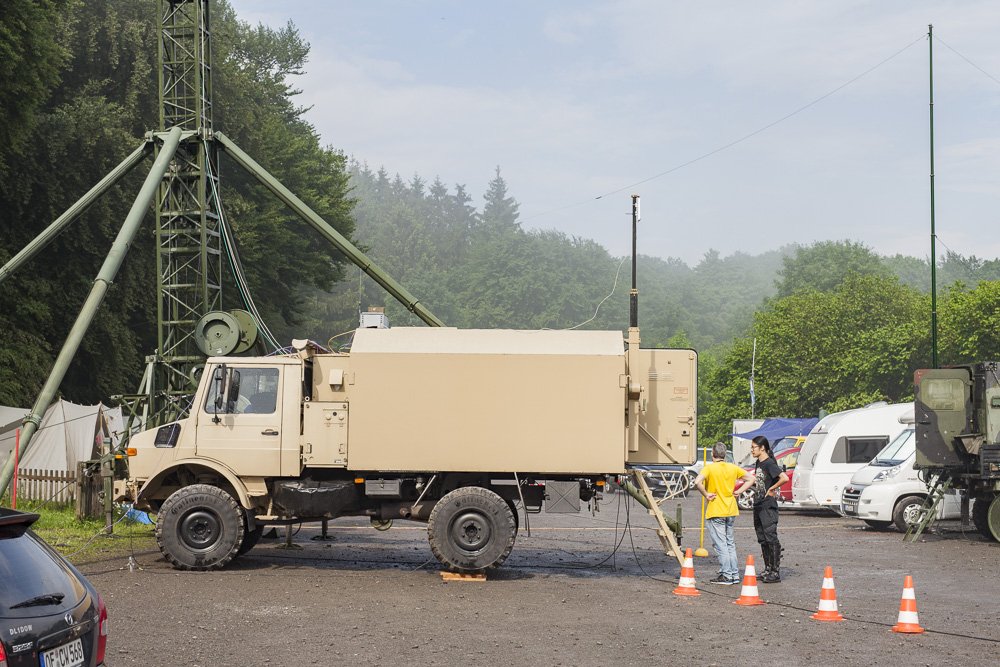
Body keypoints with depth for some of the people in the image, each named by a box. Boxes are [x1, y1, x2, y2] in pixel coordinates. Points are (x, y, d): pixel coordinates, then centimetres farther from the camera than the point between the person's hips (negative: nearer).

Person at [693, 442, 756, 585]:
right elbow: (751, 479, 9)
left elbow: (697, 482, -27)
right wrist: (738, 492, 7)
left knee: (721, 545, -1)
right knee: (730, 543, 15)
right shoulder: (733, 468, 4)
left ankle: (726, 576, -1)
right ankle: (735, 574, 16)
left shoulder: (709, 468, -11)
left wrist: (706, 495, -13)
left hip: (715, 512, -5)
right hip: (731, 510, 5)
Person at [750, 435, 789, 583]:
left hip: (768, 506, -10)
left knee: (771, 539, -7)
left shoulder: (769, 464, -15)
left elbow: (784, 478, -28)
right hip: (758, 505, 10)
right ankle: (767, 569, 20)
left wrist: (772, 489, -18)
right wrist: (750, 480, 10)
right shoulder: (758, 463, 13)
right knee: (762, 540, 13)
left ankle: (776, 572, -4)